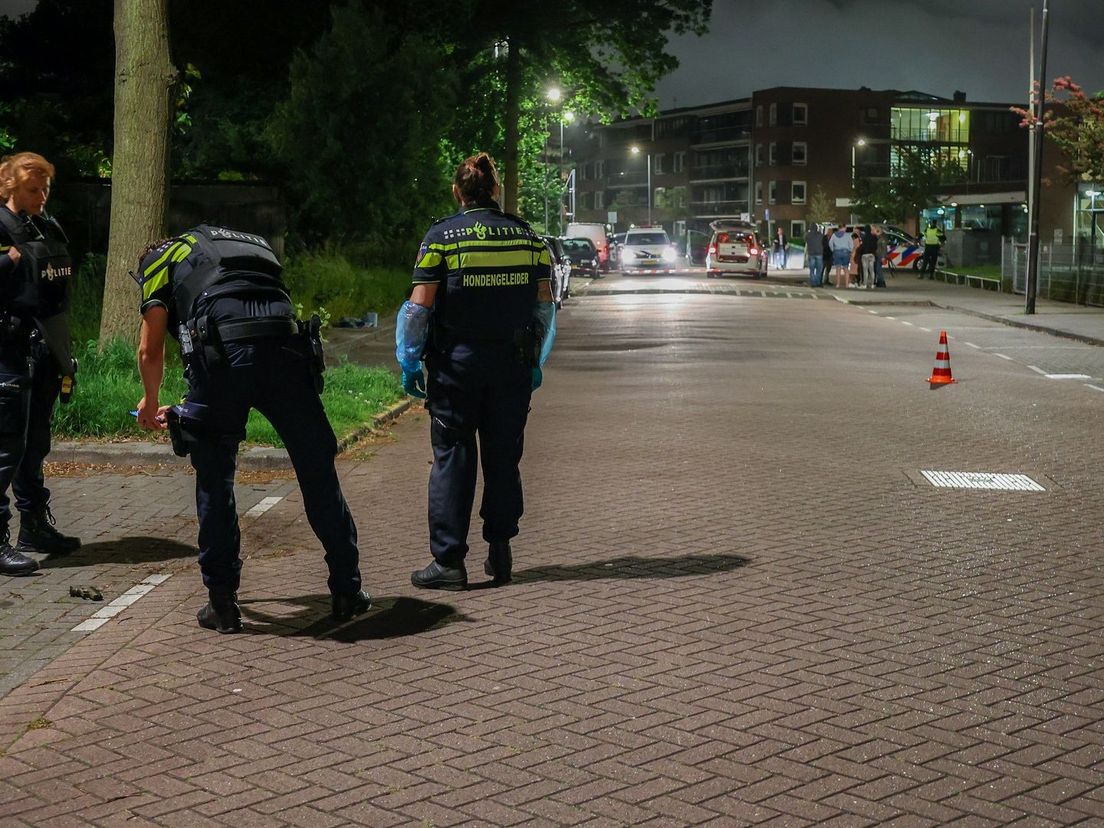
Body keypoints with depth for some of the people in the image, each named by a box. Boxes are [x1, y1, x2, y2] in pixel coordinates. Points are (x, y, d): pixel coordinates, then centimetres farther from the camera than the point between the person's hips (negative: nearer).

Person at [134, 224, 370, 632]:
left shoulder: (162, 259, 25)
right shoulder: (250, 246, 38)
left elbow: (150, 350, 19)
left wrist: (150, 403, 40)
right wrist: (187, 409, 45)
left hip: (222, 348, -3)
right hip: (287, 349, 3)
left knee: (215, 479, 13)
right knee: (317, 472, 12)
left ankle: (222, 602, 16)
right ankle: (346, 591, 20)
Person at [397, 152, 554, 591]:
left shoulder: (442, 237, -6)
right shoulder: (527, 236, 4)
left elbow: (420, 306, -9)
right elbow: (544, 304, 6)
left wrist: (409, 362, 0)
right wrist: (536, 361, 16)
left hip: (457, 363, -3)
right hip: (513, 365, 3)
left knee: (452, 458, 3)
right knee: (503, 457, 12)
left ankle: (449, 561, 3)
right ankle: (499, 553, 16)